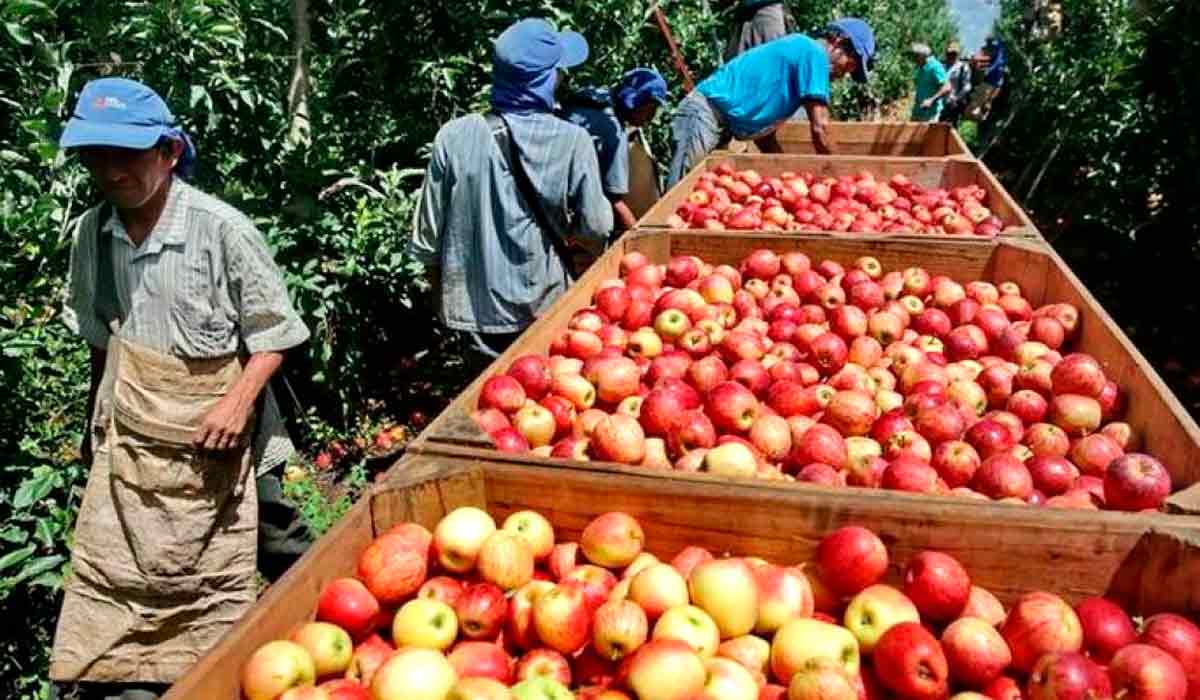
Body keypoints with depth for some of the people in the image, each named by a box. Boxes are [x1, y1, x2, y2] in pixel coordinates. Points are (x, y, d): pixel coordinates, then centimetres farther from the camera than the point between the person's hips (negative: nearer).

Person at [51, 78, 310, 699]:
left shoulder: (221, 229, -16)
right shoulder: (92, 232, 1)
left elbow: (274, 332, -8)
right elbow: (98, 338, 14)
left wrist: (240, 401, -19)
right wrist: (95, 424, 18)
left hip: (206, 436, -4)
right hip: (126, 438, 5)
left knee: (210, 581, 7)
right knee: (110, 580, 9)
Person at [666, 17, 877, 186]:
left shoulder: (798, 52, 21)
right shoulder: (813, 52, -8)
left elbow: (764, 131, 22)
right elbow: (819, 129, -12)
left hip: (720, 121, 10)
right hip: (706, 112, -10)